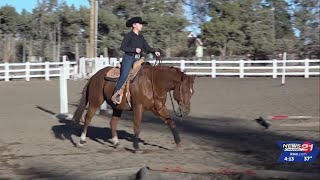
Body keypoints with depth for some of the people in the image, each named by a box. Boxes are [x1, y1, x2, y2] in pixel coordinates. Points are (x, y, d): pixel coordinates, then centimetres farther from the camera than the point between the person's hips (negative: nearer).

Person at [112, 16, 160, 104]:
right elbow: (122, 47, -9)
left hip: (137, 59, 7)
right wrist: (134, 49, -16)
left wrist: (155, 51, -3)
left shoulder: (141, 37, 16)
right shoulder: (129, 36, -4)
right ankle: (116, 93, -15)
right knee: (124, 75, -22)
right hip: (128, 58, -7)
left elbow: (146, 47, 15)